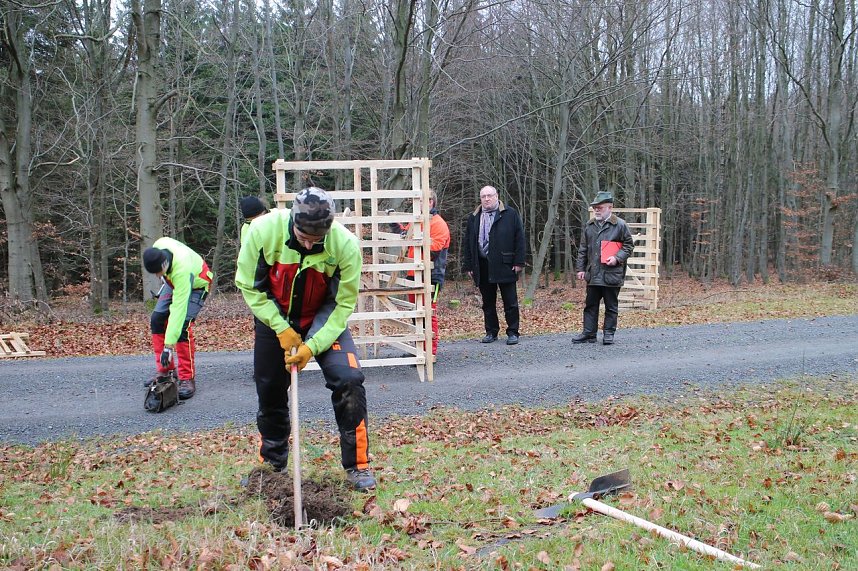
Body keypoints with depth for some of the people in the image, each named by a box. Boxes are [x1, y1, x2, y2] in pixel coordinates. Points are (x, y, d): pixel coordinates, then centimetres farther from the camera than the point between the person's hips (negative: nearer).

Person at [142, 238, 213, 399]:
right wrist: (163, 275, 16)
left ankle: (188, 379, -17)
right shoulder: (158, 246, -28)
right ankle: (165, 371, 8)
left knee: (182, 326, -23)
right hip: (173, 281, 7)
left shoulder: (182, 270, -44)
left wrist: (169, 346, -43)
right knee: (157, 319, -1)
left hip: (195, 285, -7)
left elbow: (178, 308, -44)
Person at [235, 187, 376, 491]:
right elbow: (249, 286, -13)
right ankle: (271, 463, 35)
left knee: (348, 379, -20)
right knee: (270, 392, 11)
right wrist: (281, 329, -19)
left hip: (324, 317, -1)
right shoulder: (263, 231, -27)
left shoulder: (346, 244, -29)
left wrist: (313, 345, -25)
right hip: (274, 315, 2)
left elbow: (344, 303, -18)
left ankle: (357, 465, -4)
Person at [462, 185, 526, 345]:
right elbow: (467, 243, 13)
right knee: (488, 302, 10)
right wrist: (468, 265, 7)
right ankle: (491, 332, 19)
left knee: (510, 302, 2)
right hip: (482, 266, 4)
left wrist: (519, 262, -8)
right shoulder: (473, 218, 11)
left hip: (505, 265, -3)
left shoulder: (511, 214, 1)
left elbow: (519, 239, -2)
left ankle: (513, 332, 10)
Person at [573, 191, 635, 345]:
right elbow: (582, 249, 15)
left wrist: (617, 258, -14)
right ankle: (588, 333, 15)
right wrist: (581, 268, 10)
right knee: (590, 305, 9)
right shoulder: (589, 226, 10)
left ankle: (608, 334, 14)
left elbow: (629, 245, 0)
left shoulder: (620, 225, -5)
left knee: (611, 306, 5)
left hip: (612, 274, -4)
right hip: (593, 274, 5)